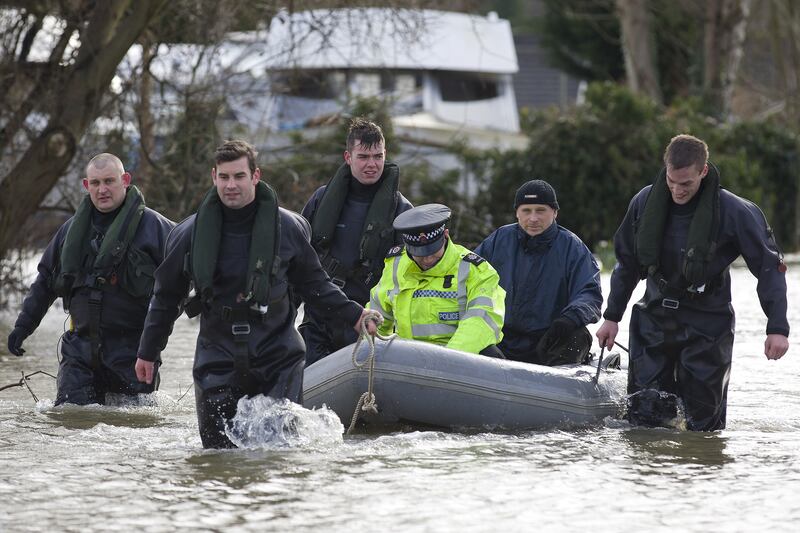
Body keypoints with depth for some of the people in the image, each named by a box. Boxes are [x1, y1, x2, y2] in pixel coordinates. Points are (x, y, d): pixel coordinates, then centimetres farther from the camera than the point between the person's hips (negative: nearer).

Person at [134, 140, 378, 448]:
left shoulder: (287, 227, -3)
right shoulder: (189, 234, -1)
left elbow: (313, 284, 11)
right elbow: (166, 296, 11)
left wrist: (353, 315, 1)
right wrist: (147, 353, 15)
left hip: (278, 353, -1)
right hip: (218, 356, 1)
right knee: (219, 451, -1)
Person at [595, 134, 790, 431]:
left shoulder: (734, 212, -15)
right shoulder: (645, 203, -3)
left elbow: (770, 267, -9)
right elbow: (627, 262, 12)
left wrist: (777, 328, -15)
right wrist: (612, 316, 12)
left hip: (707, 325, -3)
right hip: (654, 320, 3)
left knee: (704, 420, -2)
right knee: (642, 417, -1)